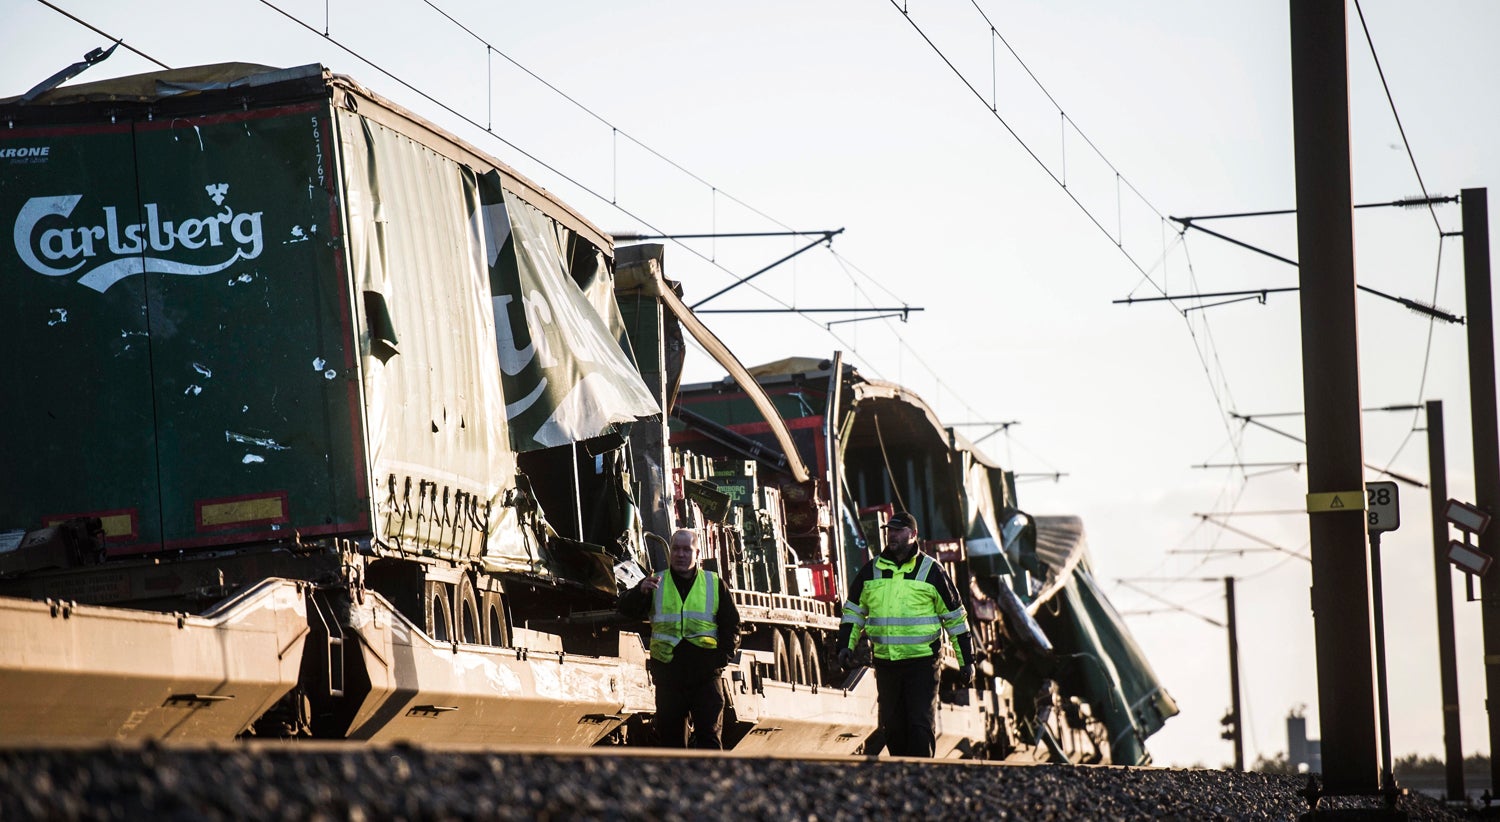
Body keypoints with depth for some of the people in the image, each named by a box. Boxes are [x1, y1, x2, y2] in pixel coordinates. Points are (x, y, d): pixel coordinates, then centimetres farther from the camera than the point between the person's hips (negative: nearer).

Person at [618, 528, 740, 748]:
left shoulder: (714, 584, 11)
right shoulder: (656, 584, 12)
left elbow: (731, 625, 10)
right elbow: (628, 609, 0)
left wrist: (723, 656, -5)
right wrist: (641, 591, -21)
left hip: (705, 672, -1)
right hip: (668, 670, 1)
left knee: (709, 734, -6)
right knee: (670, 733, 3)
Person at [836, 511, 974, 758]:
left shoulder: (931, 571, 0)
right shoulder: (871, 570, 9)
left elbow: (955, 617, 5)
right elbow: (853, 611, 19)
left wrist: (967, 661, 4)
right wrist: (846, 645, 4)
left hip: (922, 662, -4)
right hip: (885, 663, 4)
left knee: (920, 725, -9)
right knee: (892, 726, 9)